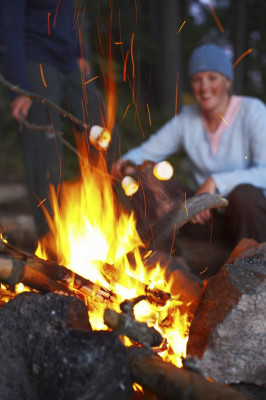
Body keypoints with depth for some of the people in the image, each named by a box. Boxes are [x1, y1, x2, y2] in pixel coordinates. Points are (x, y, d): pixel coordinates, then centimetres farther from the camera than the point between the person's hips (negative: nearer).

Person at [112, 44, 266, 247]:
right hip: (213, 213, 4)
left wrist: (216, 182, -31)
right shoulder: (188, 118, 2)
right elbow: (148, 151, 4)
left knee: (243, 194, -38)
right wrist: (127, 163, -19)